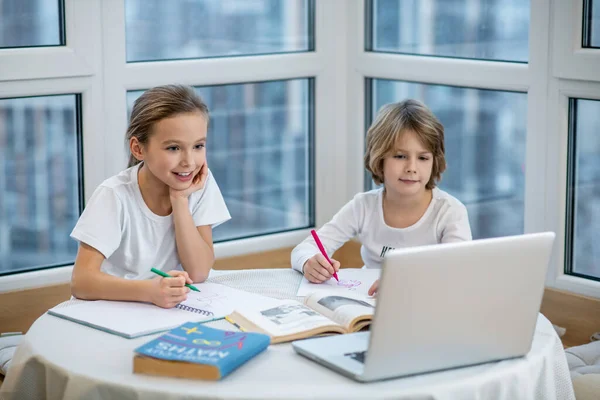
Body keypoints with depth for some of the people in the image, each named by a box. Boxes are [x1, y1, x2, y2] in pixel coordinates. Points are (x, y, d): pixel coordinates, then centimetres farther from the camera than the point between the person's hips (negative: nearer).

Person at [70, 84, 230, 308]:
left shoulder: (201, 184, -6)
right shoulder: (115, 196, -16)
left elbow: (198, 272, -8)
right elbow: (81, 282, -23)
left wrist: (180, 199, -17)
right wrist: (150, 290, -38)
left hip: (175, 310, 3)